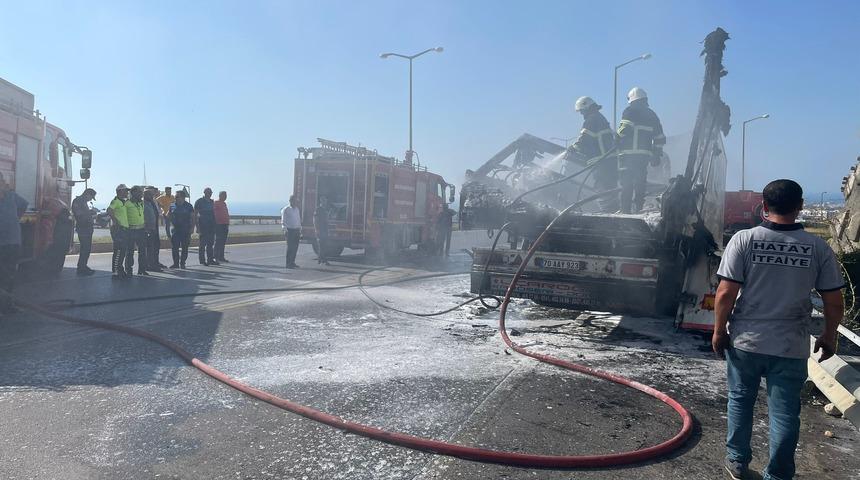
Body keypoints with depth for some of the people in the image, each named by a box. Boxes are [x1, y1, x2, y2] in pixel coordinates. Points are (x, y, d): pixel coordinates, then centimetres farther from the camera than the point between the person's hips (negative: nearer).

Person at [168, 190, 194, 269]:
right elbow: (169, 217, 17)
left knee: (184, 248, 1)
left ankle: (182, 263, 10)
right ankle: (176, 263, 7)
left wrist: (191, 228, -6)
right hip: (175, 229, 2)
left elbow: (192, 218, 2)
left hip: (185, 230, -2)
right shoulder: (172, 206, 9)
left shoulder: (188, 206, 2)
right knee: (174, 247, -1)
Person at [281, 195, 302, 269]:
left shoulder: (297, 209, 16)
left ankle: (292, 262, 16)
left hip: (296, 230, 6)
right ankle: (288, 263, -1)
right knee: (290, 247, -6)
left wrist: (300, 230, 18)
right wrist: (285, 230, -17)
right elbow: (283, 221, -7)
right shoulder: (286, 209, -3)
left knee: (295, 247, 6)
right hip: (290, 230, -6)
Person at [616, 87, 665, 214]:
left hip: (628, 153, -5)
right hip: (645, 154, 5)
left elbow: (624, 129, -15)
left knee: (626, 185, -3)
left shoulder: (630, 111, 0)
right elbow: (659, 137, 18)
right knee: (640, 185, 10)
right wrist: (657, 155, 22)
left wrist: (617, 139, 2)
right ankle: (637, 210, 8)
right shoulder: (651, 114, 18)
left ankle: (625, 211, -5)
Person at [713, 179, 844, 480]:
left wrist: (719, 330, -2)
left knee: (740, 400, 18)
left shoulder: (744, 239, -11)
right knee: (785, 412, 11)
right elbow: (834, 301, 0)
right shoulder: (818, 248, -4)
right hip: (791, 346, 1)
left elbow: (726, 293, -14)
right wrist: (829, 336, 15)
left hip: (745, 341, 0)